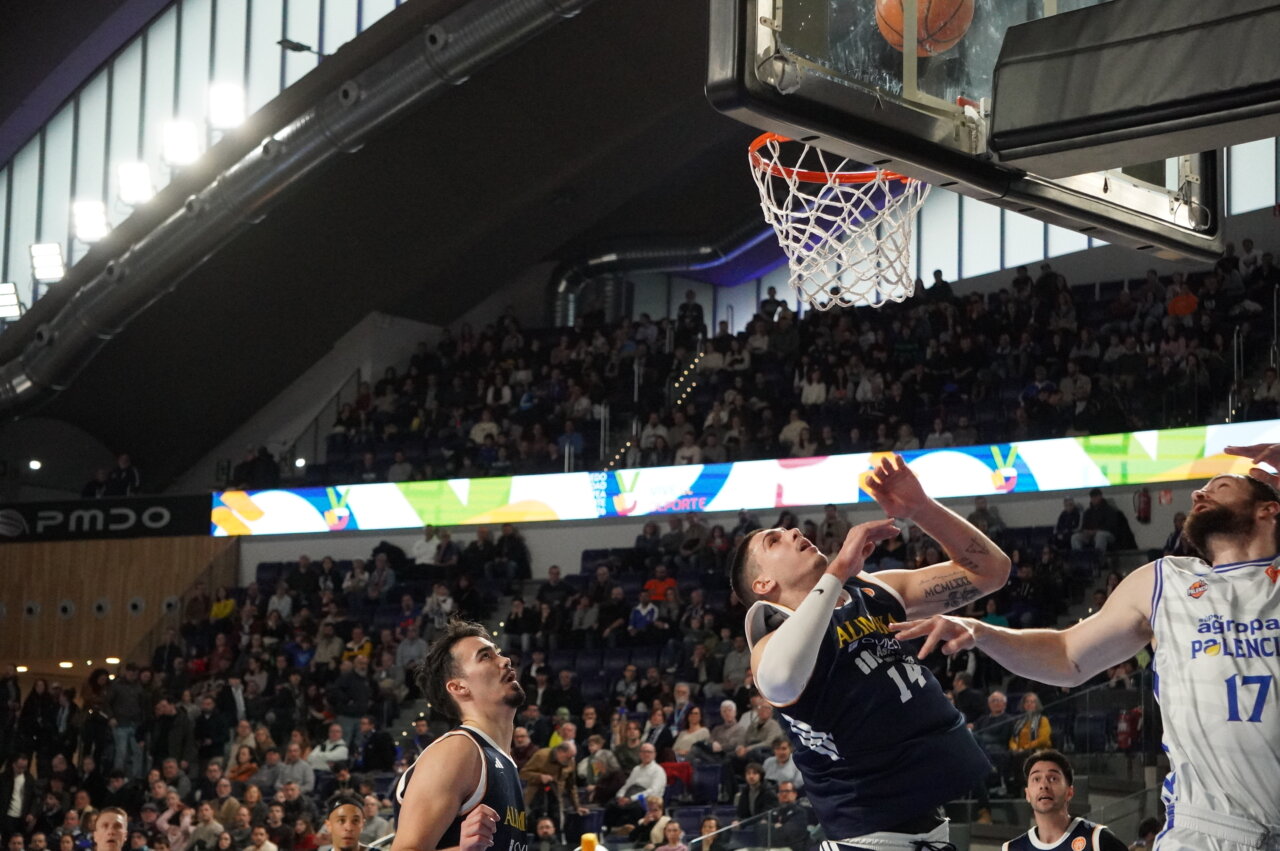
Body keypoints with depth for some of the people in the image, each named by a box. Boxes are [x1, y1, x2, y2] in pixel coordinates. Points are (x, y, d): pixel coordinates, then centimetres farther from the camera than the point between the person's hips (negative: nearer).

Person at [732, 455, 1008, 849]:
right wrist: (839, 569, -26)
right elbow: (779, 682, -33)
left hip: (970, 796, 6)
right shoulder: (775, 642, -7)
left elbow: (989, 570, 13)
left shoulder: (879, 591, 15)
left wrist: (921, 509, -3)